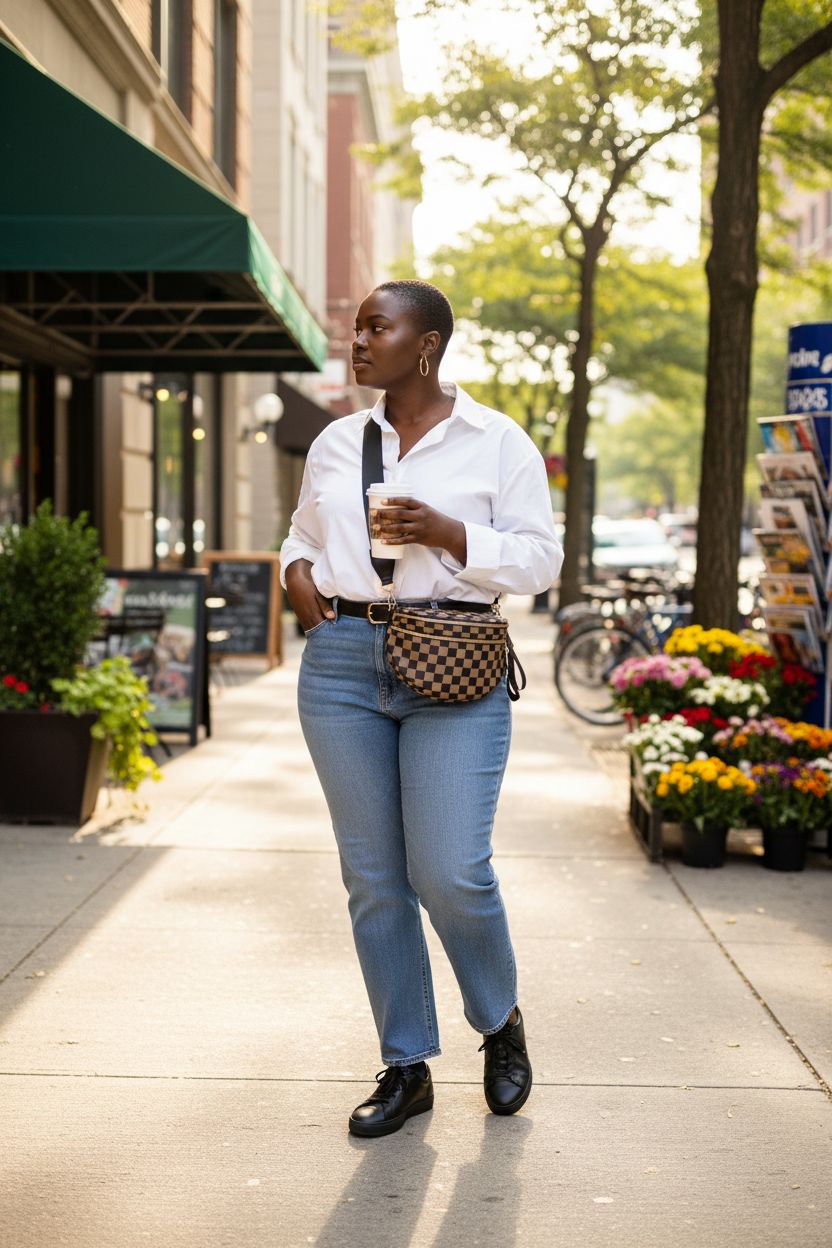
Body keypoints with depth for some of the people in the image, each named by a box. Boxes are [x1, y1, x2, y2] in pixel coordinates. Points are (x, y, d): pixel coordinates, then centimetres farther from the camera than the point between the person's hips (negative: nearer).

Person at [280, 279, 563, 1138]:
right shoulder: (336, 443, 14)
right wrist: (297, 571, 3)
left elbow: (540, 560, 0)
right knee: (372, 877, 5)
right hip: (341, 663, 4)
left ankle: (501, 1024, 20)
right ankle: (406, 1067, 18)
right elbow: (302, 534, 26)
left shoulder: (497, 442, 3)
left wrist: (446, 534, -14)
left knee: (451, 873, -10)